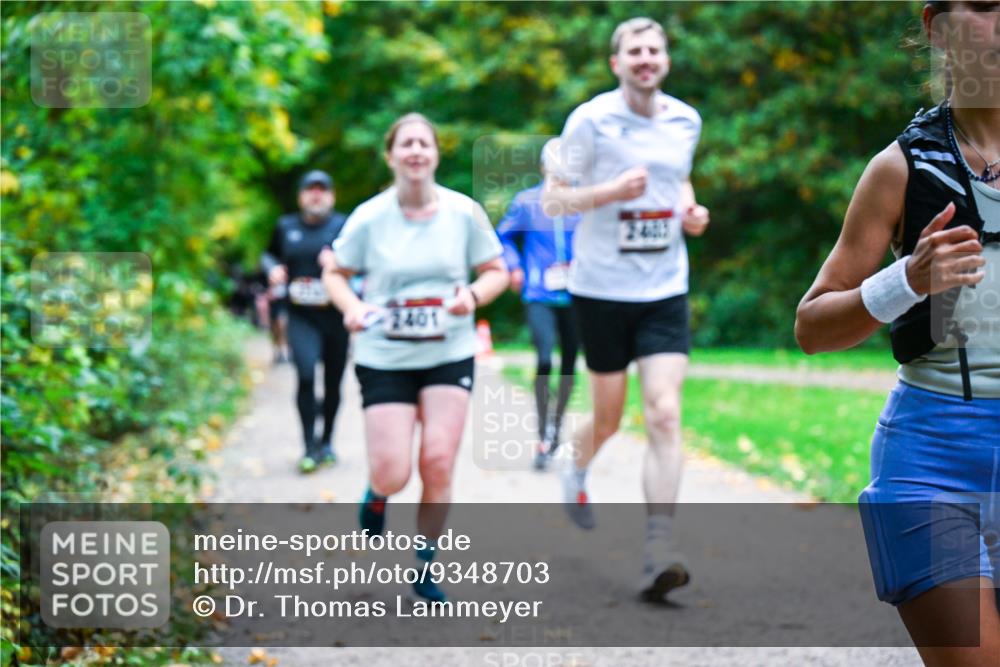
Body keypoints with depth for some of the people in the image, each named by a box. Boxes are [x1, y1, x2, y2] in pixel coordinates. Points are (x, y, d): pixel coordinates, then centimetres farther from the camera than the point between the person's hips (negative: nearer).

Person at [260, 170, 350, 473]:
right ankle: (310, 447, -11)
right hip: (301, 316, 1)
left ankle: (327, 441, 29)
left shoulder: (343, 226, -1)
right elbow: (269, 254, 26)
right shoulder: (286, 226, 9)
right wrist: (273, 268, 5)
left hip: (335, 315, -1)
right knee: (305, 374, -17)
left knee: (333, 382, 8)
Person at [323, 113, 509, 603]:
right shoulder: (369, 218, -5)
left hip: (450, 355, 1)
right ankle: (376, 495, 32)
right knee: (392, 473, -8)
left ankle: (423, 566, 11)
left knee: (438, 461, -9)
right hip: (384, 358, -1)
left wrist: (473, 294, -13)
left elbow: (497, 271, 8)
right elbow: (335, 274, 6)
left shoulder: (464, 212, -2)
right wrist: (351, 306, -14)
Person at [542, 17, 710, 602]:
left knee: (665, 415, -12)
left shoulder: (686, 121, 7)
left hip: (665, 290, 3)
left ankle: (658, 554, -14)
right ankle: (577, 472, 46)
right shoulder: (590, 120, -7)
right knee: (609, 417, 9)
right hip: (602, 289, -2)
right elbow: (554, 196, -4)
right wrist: (611, 191, -21)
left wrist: (692, 211, 4)